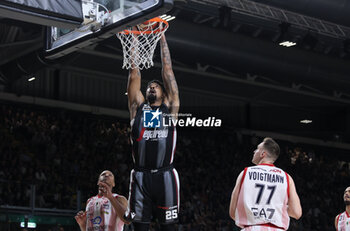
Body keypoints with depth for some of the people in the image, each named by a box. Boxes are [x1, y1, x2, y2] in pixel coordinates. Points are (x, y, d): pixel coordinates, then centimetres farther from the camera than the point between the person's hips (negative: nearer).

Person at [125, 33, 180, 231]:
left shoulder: (170, 108, 12)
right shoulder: (138, 108, 15)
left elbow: (168, 70, 12)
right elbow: (135, 74, 12)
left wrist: (162, 38, 14)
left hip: (165, 176, -1)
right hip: (141, 176, 1)